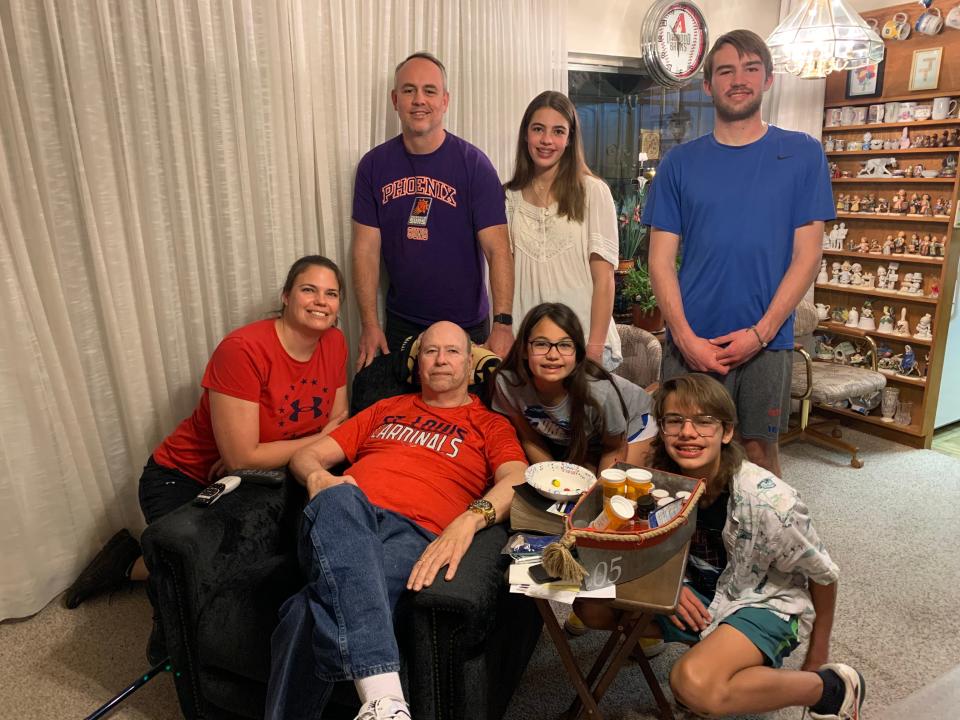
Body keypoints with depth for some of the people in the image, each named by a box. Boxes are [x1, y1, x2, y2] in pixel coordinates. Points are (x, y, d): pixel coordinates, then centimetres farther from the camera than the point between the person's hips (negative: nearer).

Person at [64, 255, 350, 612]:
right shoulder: (242, 349, -28)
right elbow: (242, 458, -29)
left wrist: (272, 455, -18)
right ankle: (131, 562, 13)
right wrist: (316, 442, -18)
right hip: (183, 480, -6)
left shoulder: (334, 343, -8)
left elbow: (337, 418, -1)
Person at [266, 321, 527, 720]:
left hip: (415, 533, -2)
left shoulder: (491, 425, 21)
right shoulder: (386, 409, 31)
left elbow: (518, 481, 0)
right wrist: (318, 477, 1)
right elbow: (308, 454, 28)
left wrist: (469, 520, -22)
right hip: (340, 521, 3)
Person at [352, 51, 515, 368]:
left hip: (467, 326, -2)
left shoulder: (473, 163, -10)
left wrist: (503, 323, -25)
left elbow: (497, 249, -15)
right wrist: (369, 324, -9)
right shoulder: (374, 165, -1)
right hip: (400, 324, 2)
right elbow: (366, 249, -2)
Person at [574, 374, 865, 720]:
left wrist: (818, 655, 3)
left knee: (693, 684, -34)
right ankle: (712, 643, 11)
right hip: (695, 593, 6)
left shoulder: (767, 500, -28)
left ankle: (832, 688, -6)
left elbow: (823, 574, -10)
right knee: (590, 605, -8)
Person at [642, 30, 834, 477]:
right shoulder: (680, 163, 4)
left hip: (766, 340, 0)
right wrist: (685, 336, -11)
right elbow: (661, 259, 0)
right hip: (690, 342, 1)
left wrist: (760, 332, -11)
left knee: (759, 450, 10)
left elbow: (807, 255, -1)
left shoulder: (802, 154, 3)